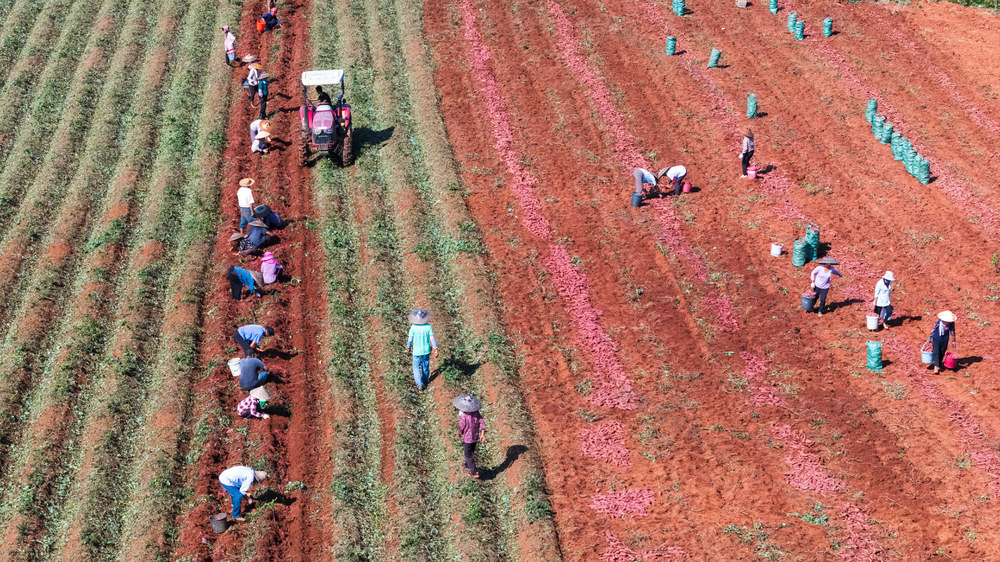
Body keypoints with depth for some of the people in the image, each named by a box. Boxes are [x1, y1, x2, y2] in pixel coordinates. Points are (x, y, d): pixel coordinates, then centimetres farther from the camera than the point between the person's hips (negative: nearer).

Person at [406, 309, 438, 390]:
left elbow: (410, 339, -11)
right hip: (426, 350, 2)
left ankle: (420, 385, 5)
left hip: (417, 352, -2)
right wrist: (435, 349, -1)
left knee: (416, 368, 11)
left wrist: (408, 347, 8)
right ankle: (425, 381, 39)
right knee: (426, 366, 22)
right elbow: (432, 338, -10)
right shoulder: (428, 326, -15)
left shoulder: (413, 327, -20)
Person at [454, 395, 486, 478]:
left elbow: (461, 427, -16)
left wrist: (459, 434, 4)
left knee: (468, 455, 9)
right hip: (475, 437, 6)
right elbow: (482, 423, -11)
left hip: (467, 438, -6)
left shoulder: (463, 416, -27)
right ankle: (467, 464, 51)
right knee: (471, 452, 28)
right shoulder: (476, 413, -8)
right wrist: (482, 434, -8)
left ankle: (474, 472, 13)